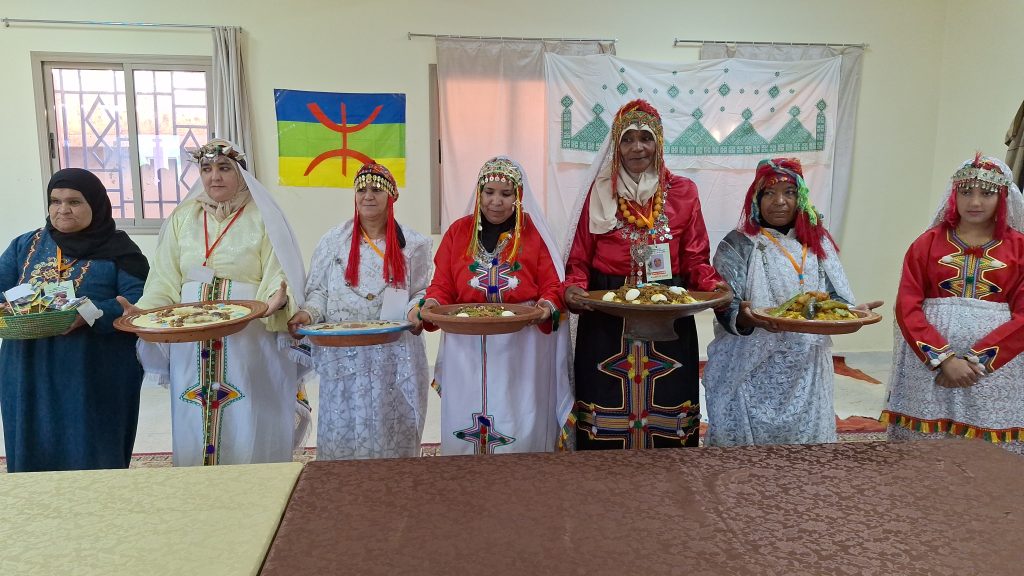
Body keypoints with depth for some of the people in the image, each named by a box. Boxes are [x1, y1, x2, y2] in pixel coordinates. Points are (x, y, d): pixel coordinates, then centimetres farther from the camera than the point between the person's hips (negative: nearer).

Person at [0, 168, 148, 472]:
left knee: (92, 459, 4)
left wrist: (92, 315, -25)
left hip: (96, 380, -4)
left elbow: (139, 301, -10)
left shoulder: (117, 250, -1)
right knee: (34, 455, 12)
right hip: (29, 377, 4)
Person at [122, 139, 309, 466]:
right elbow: (165, 280, 7)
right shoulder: (183, 218, 11)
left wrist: (277, 301, -27)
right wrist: (143, 311, -9)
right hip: (192, 344, 4)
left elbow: (278, 275, -7)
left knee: (248, 426, 2)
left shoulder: (262, 218, 1)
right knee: (195, 427, 10)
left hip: (249, 344, -3)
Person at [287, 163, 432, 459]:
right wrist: (308, 313, -11)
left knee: (391, 433, 4)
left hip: (394, 357, -1)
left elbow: (420, 293, 6)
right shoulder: (333, 241, 9)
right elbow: (318, 291, 9)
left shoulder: (412, 244, 5)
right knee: (342, 433, 5)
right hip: (343, 355, 1)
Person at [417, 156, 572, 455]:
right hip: (467, 346, 2)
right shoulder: (459, 231, 9)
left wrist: (546, 307, -19)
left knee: (519, 425, 2)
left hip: (521, 346, -1)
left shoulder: (533, 233, 4)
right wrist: (430, 304, -13)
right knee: (464, 421, 6)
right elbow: (443, 284, 7)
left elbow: (552, 285, 1)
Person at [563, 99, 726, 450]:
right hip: (606, 324, 0)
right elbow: (580, 259, 5)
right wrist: (574, 289, -14)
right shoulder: (600, 192, 6)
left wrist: (712, 285, -13)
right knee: (610, 413, 2)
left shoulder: (682, 192, 7)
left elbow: (695, 259, 6)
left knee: (666, 409, 3)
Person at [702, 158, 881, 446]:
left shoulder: (818, 243, 9)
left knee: (806, 436, 8)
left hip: (807, 373, 4)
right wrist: (747, 318, -31)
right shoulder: (737, 246, -3)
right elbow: (726, 311, -10)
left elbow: (836, 297, 7)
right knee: (749, 438, 1)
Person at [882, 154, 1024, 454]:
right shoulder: (928, 243, 5)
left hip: (996, 367, 0)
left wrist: (977, 360, -14)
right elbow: (907, 307, -3)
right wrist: (943, 358, -14)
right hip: (930, 363, 0)